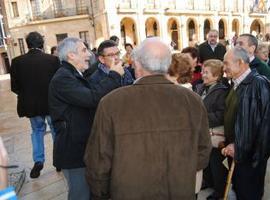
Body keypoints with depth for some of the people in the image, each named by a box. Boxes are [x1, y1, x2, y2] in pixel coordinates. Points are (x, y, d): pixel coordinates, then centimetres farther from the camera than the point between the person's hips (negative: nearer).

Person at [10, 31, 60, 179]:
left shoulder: (17, 62, -9)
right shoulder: (53, 60, -15)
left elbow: (15, 87, -4)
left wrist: (27, 96, 14)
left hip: (31, 104, 2)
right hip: (51, 103, -2)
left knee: (37, 130, 23)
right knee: (56, 131, 17)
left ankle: (38, 161, 22)